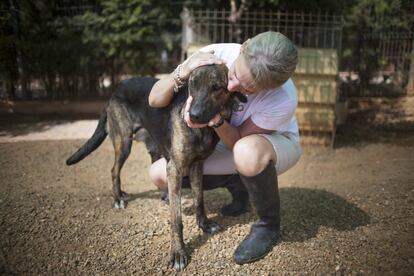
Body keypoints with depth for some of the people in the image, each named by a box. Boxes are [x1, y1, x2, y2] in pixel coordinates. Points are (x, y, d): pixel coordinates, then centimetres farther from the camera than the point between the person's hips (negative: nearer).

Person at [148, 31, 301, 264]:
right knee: (159, 174, -7)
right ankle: (237, 185, 10)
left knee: (247, 152, -43)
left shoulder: (284, 99, -35)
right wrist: (182, 72, -40)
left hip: (276, 143, -4)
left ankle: (269, 225, -12)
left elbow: (238, 141, -21)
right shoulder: (215, 55, -27)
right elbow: (155, 101, -20)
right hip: (231, 143, 4)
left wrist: (216, 122, -43)